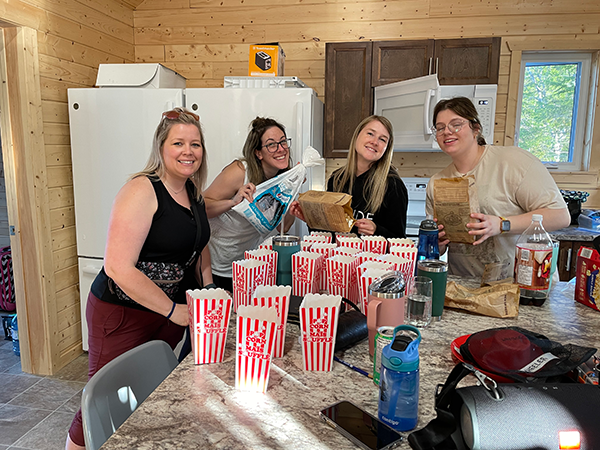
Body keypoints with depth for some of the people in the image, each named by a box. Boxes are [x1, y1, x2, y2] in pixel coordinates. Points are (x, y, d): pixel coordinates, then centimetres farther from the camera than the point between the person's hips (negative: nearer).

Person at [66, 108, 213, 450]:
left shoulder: (193, 191, 5)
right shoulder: (142, 191, -21)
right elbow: (118, 268, -26)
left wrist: (208, 293, 7)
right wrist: (173, 309, -20)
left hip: (171, 312, 7)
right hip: (122, 314, -7)